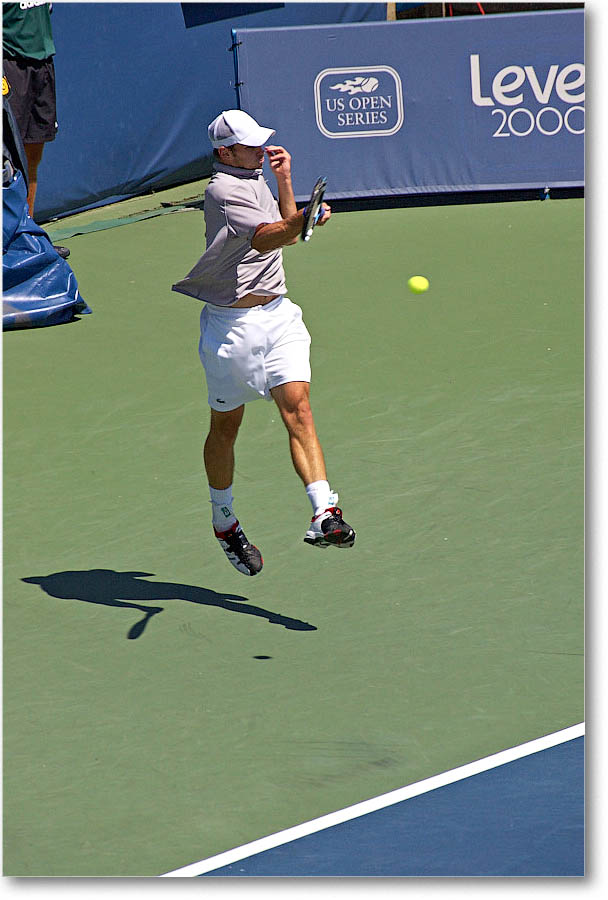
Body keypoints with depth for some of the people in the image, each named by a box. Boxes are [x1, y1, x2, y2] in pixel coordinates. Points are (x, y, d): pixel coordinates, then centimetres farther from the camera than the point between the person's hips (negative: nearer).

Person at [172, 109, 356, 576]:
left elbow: (286, 233, 28)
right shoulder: (223, 190, -13)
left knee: (298, 408, -13)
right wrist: (301, 221, -46)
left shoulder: (257, 182, 16)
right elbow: (264, 238, -28)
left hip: (278, 314, 6)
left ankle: (325, 514, -26)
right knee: (226, 427, 9)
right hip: (232, 323, -6)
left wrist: (285, 180, 17)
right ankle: (225, 524, 27)